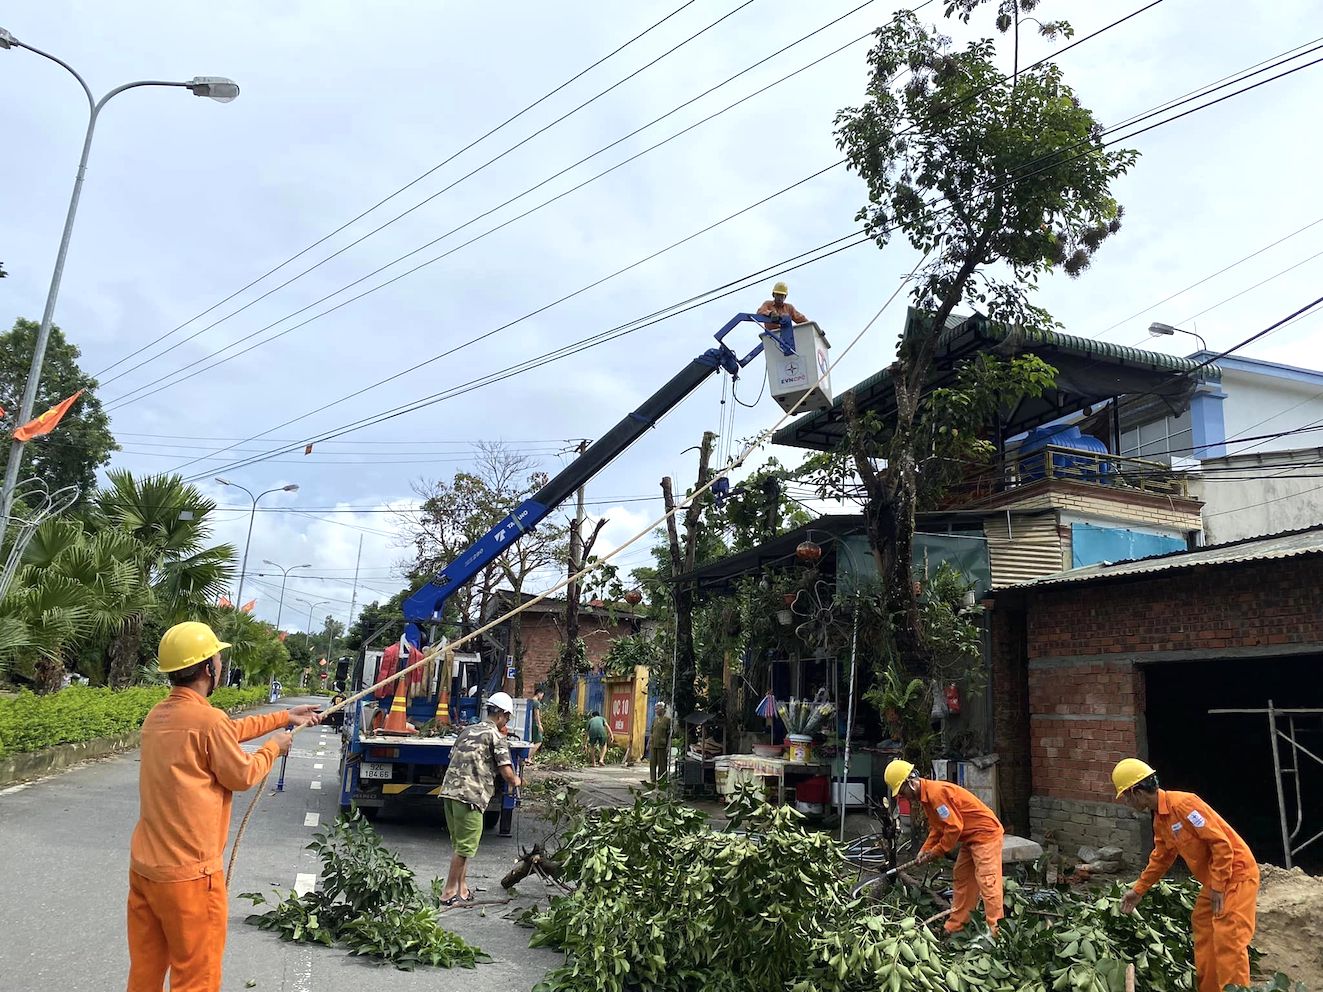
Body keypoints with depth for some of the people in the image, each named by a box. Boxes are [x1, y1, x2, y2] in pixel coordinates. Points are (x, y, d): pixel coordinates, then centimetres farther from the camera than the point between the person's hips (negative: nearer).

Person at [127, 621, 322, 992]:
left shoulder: (158, 715, 7)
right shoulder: (208, 719, -20)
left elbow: (230, 730, 19)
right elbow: (242, 776, -8)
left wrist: (285, 717, 26)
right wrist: (274, 747, 9)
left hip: (143, 866, 8)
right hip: (188, 875, -8)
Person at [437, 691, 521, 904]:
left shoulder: (467, 730, 20)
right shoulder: (496, 736, -2)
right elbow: (506, 772, -8)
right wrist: (515, 782, 14)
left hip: (449, 790, 8)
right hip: (470, 795, -8)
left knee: (460, 844, 17)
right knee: (465, 847, 1)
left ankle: (462, 889, 22)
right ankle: (449, 892, 4)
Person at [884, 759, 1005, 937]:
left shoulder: (937, 792, -24)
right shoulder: (925, 795, 8)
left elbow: (954, 827, -25)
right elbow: (937, 828, 13)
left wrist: (936, 852, -14)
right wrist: (925, 850, 1)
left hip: (986, 833, -11)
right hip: (971, 838, 11)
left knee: (986, 881, -13)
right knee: (961, 879, 14)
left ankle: (995, 931, -12)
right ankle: (954, 927, 21)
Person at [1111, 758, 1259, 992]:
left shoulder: (1182, 804, -24)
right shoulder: (1159, 819, 7)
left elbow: (1221, 843, -24)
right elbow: (1160, 859, 20)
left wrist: (1217, 887, -20)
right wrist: (1138, 890, 22)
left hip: (1236, 874, -10)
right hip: (1214, 879, 10)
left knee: (1228, 938, -11)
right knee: (1202, 933, 13)